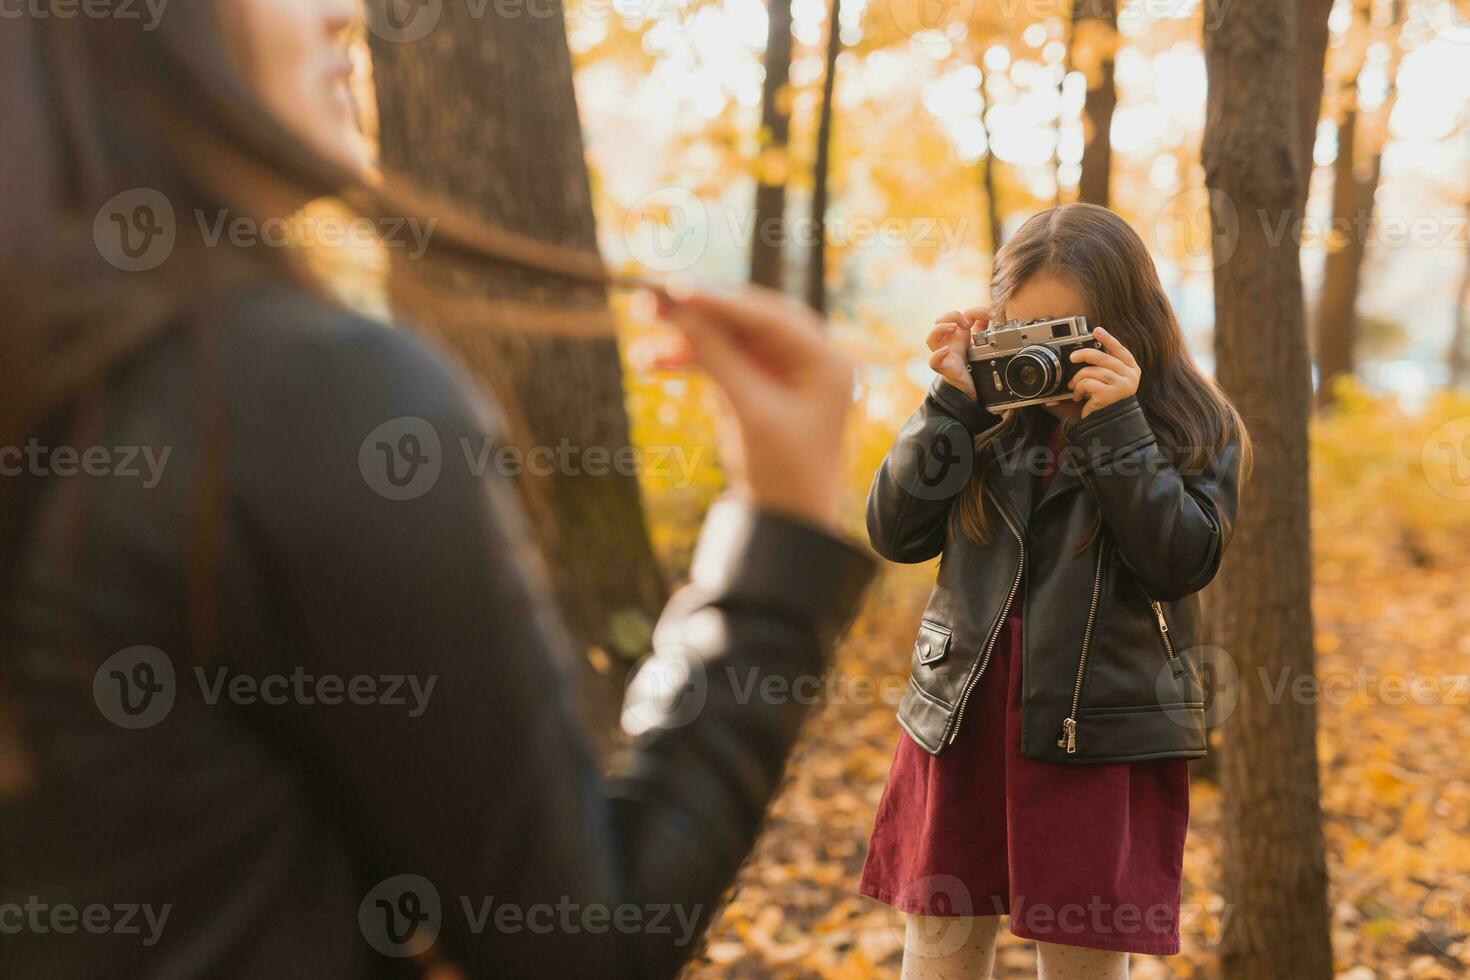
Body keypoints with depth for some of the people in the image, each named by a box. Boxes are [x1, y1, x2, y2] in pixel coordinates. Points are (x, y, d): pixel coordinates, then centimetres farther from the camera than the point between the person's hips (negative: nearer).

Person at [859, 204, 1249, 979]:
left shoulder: (1193, 429, -1)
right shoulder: (991, 414, 4)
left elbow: (1183, 560, -14)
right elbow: (896, 532, -2)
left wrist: (1113, 426, -19)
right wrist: (954, 402, -10)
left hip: (1101, 733, -3)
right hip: (962, 719, 3)